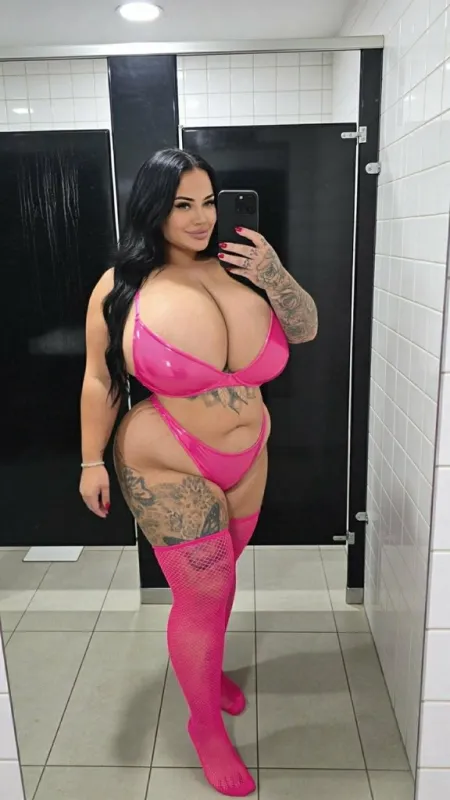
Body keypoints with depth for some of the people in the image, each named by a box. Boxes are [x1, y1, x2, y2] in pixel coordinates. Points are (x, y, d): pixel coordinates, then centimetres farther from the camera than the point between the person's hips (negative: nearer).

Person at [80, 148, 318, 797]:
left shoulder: (238, 265, -5)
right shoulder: (121, 287, -13)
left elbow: (306, 330, 2)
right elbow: (101, 380, -5)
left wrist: (276, 278, -16)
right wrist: (92, 460, -2)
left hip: (247, 461, 4)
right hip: (168, 470, -4)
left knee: (215, 579, 22)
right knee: (205, 594, 5)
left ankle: (205, 666, 53)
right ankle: (206, 724, 33)